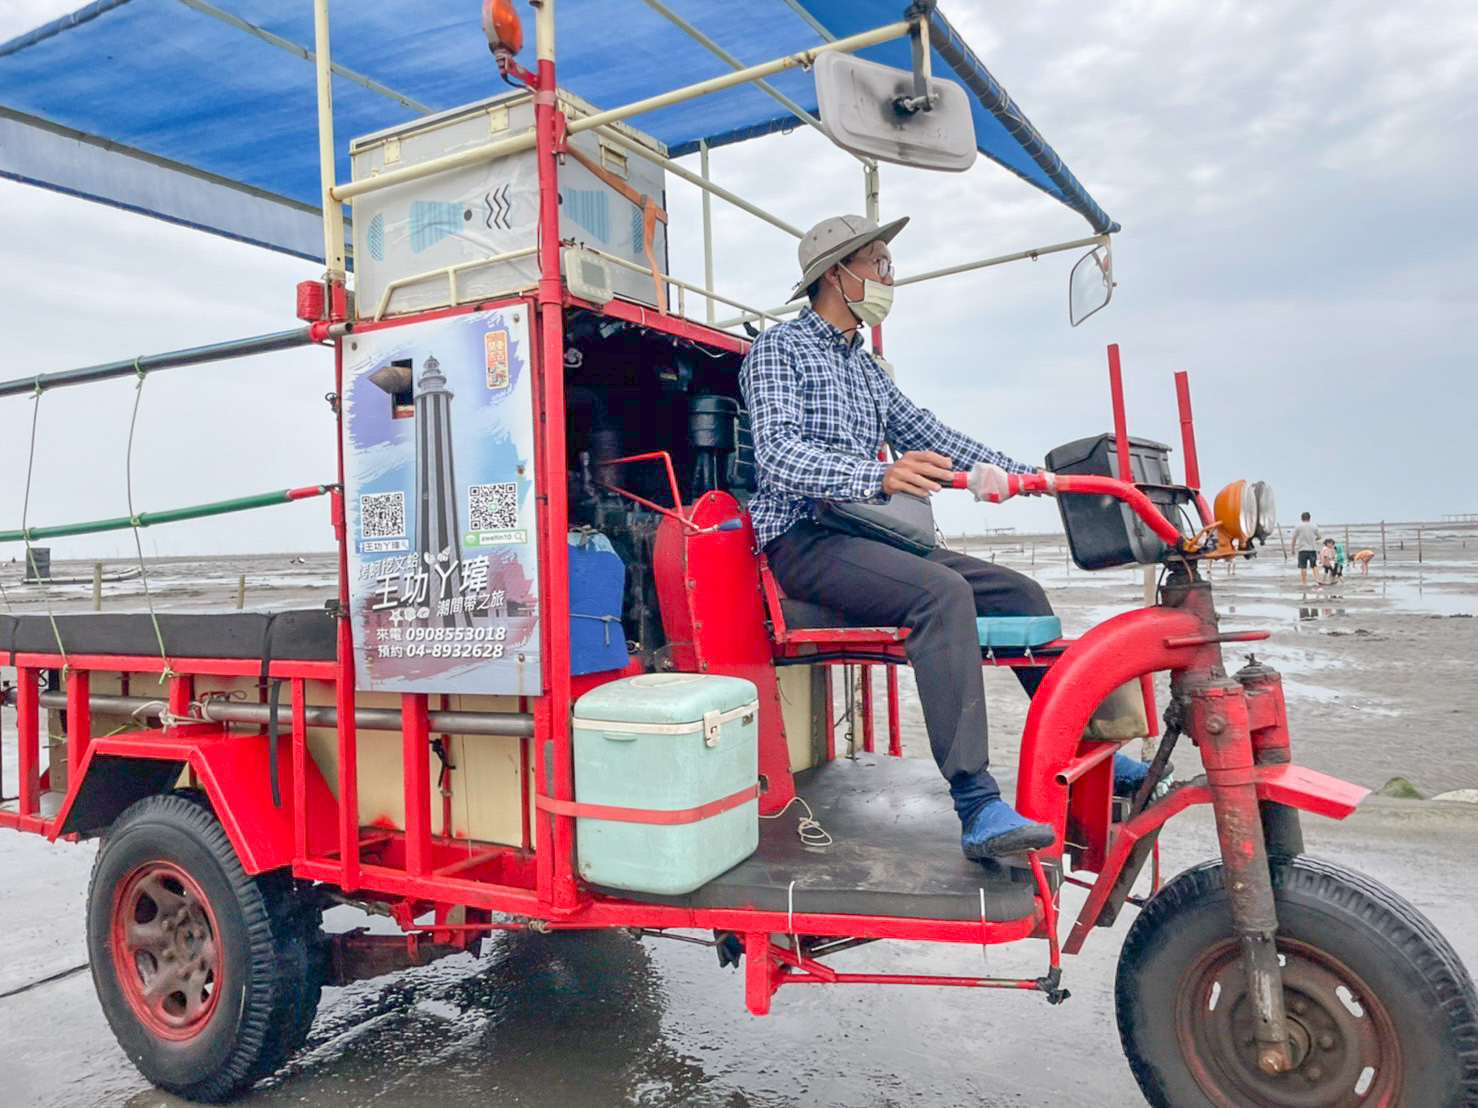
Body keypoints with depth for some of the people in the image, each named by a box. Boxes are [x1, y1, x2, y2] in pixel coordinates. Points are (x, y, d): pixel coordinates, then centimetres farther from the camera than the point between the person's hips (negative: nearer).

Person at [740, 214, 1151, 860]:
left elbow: (923, 432, 24)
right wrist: (878, 475, -34)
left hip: (870, 534, 8)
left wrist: (1026, 475, 15)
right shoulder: (779, 349, -2)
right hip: (805, 539, -8)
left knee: (1018, 592, 0)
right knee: (943, 592, -32)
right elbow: (779, 454, -18)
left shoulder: (863, 365, 25)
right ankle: (979, 810, -35)